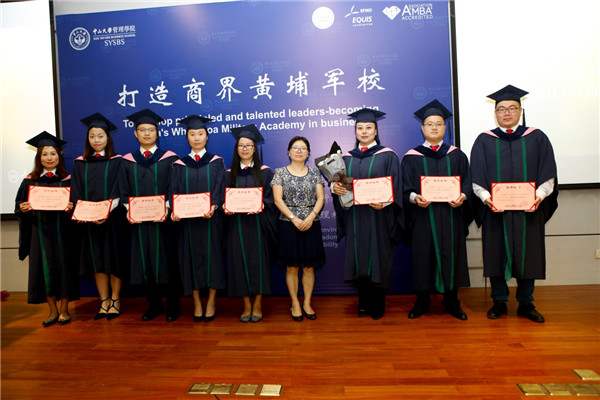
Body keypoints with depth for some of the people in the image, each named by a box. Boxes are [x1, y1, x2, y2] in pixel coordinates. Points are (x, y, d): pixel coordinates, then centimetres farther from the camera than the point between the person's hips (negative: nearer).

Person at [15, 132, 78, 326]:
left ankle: (64, 309, 18)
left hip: (61, 233, -2)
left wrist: (70, 208, -22)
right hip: (40, 232, 2)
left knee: (63, 268, 2)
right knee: (44, 269, 6)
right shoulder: (30, 182, 7)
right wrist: (23, 208, -15)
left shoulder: (68, 180, 2)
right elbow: (19, 206, 7)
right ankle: (53, 310, 21)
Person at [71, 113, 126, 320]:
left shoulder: (116, 161, 0)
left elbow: (118, 193, -7)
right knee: (97, 259, 7)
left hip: (112, 218, -3)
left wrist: (107, 212, -20)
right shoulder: (80, 163, 9)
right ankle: (104, 301, 17)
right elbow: (76, 194, 5)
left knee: (114, 257, 2)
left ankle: (115, 300, 14)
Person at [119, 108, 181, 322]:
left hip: (163, 220, -3)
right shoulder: (128, 161, 10)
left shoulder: (169, 158, 1)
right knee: (145, 262, 8)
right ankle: (154, 305, 22)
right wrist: (129, 210, -8)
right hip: (139, 221, 3)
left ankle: (172, 305, 15)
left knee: (166, 261, 2)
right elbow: (124, 191, 8)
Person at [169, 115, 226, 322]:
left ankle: (211, 303, 14)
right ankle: (196, 304, 18)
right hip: (187, 220, 2)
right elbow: (174, 191, 2)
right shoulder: (179, 165, 10)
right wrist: (174, 210, -18)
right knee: (191, 258, 4)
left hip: (210, 219, -1)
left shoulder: (216, 162, 5)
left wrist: (213, 206, -25)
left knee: (212, 256, 1)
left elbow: (219, 188, -6)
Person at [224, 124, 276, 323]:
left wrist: (260, 206, -21)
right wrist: (226, 207, -12)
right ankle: (247, 304, 15)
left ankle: (258, 304, 12)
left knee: (258, 260, -1)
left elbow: (270, 197, -1)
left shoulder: (265, 172, 4)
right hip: (237, 225, 2)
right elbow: (225, 198, 10)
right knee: (240, 260, 2)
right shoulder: (229, 174, 11)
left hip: (258, 223, -2)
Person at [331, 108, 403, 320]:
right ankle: (364, 303, 21)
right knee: (358, 259, 6)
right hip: (355, 218, 3)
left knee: (378, 260, 0)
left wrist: (383, 202, -22)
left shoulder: (387, 156, 1)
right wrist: (336, 188, -12)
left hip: (378, 218, -3)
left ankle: (378, 305, 15)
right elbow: (341, 183, 10)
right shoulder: (347, 158, 13)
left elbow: (395, 187, -5)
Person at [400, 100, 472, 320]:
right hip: (422, 216, -1)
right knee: (423, 257, 2)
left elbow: (467, 182, 6)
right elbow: (404, 188, 0)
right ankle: (422, 302, 17)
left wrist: (462, 196, -14)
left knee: (451, 256, 5)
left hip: (450, 215, 2)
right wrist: (414, 197, -20)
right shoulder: (411, 157, 5)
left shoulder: (456, 155, 11)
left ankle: (452, 302, 21)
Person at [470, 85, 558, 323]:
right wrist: (486, 197, -17)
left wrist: (539, 195, -14)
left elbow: (548, 175, 2)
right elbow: (476, 179, -1)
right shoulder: (484, 141, 5)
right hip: (495, 211, 0)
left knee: (528, 255, 7)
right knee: (496, 255, 4)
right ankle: (499, 302, 19)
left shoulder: (536, 138, 7)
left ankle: (525, 304, 22)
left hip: (528, 211, 1)